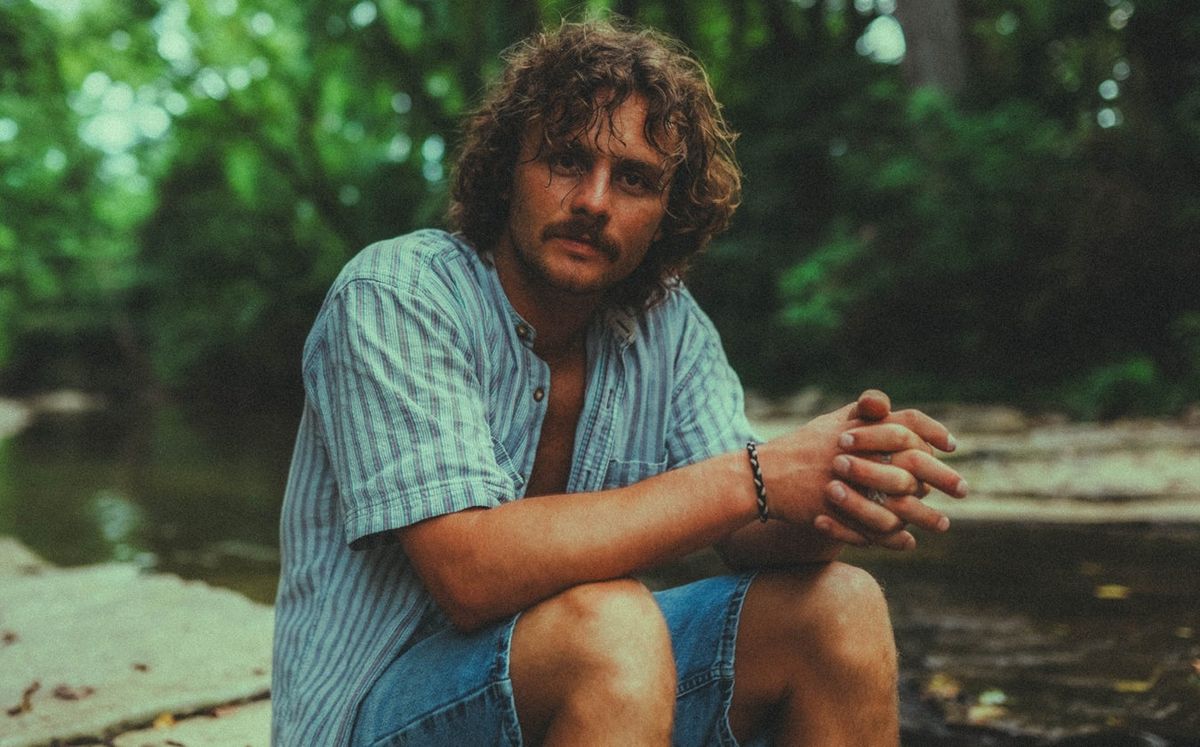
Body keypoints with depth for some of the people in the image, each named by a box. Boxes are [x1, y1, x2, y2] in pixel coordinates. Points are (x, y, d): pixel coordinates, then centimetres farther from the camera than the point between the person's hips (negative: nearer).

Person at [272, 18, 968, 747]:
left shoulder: (668, 322, 1)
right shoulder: (393, 297, -18)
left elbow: (749, 534, -4)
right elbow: (471, 572, -29)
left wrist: (832, 495, -29)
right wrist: (753, 477, -29)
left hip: (583, 675, 6)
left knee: (841, 605, -13)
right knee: (611, 623, -33)